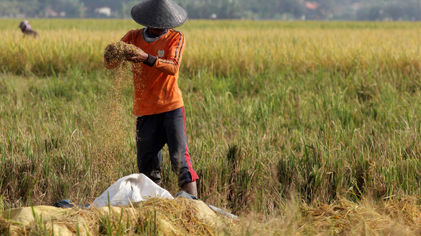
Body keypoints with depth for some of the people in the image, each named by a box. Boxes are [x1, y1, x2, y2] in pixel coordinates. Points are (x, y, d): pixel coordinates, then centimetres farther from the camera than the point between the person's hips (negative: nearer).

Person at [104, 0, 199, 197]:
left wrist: (147, 59, -33)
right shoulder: (133, 37, 8)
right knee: (147, 165, 4)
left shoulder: (176, 38, 0)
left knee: (180, 157, -13)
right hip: (145, 110, 3)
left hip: (171, 107, -3)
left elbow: (173, 67, -17)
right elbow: (109, 64, 2)